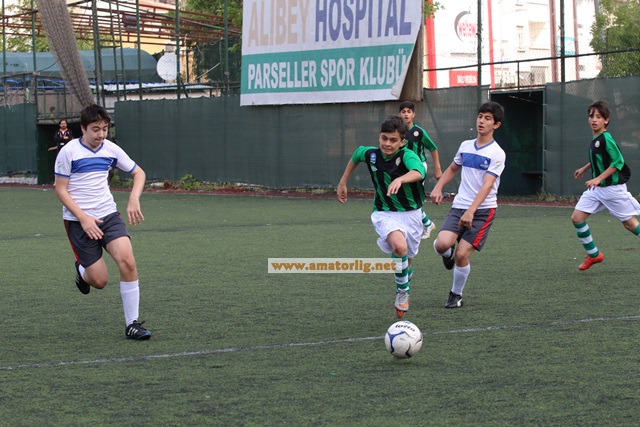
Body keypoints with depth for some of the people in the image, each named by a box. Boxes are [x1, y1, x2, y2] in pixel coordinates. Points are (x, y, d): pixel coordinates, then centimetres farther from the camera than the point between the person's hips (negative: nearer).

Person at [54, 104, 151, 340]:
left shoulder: (111, 150, 2)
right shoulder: (68, 152, -9)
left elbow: (138, 173, 14)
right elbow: (61, 190, -6)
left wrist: (134, 199, -5)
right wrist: (83, 218, -16)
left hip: (108, 215, 3)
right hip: (78, 221, -3)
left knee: (127, 261, -20)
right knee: (99, 280, -7)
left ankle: (132, 323, -10)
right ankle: (82, 269, 32)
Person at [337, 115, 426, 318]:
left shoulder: (407, 156, -22)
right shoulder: (371, 154, -9)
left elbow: (418, 172, -46)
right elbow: (355, 156, 17)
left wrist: (399, 180, -65)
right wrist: (342, 183, 20)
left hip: (410, 213, 0)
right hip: (385, 213, 0)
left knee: (406, 259, 13)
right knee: (399, 247, -29)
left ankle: (403, 291, 44)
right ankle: (403, 292, -9)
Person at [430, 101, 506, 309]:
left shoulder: (497, 154, -9)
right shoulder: (466, 146, 9)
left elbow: (487, 186, -19)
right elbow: (452, 169, 28)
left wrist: (471, 211, -30)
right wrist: (438, 188, 12)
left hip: (483, 211, -4)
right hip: (459, 206, 4)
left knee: (461, 255, -12)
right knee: (442, 244, -21)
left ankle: (456, 295, 12)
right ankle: (447, 254, 17)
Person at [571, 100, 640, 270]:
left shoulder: (606, 139, -19)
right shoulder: (595, 139, 6)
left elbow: (618, 162, -22)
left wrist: (599, 178, -24)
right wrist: (584, 168, 27)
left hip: (613, 189, -8)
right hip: (597, 188, 8)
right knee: (577, 217, -1)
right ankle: (593, 254, 10)